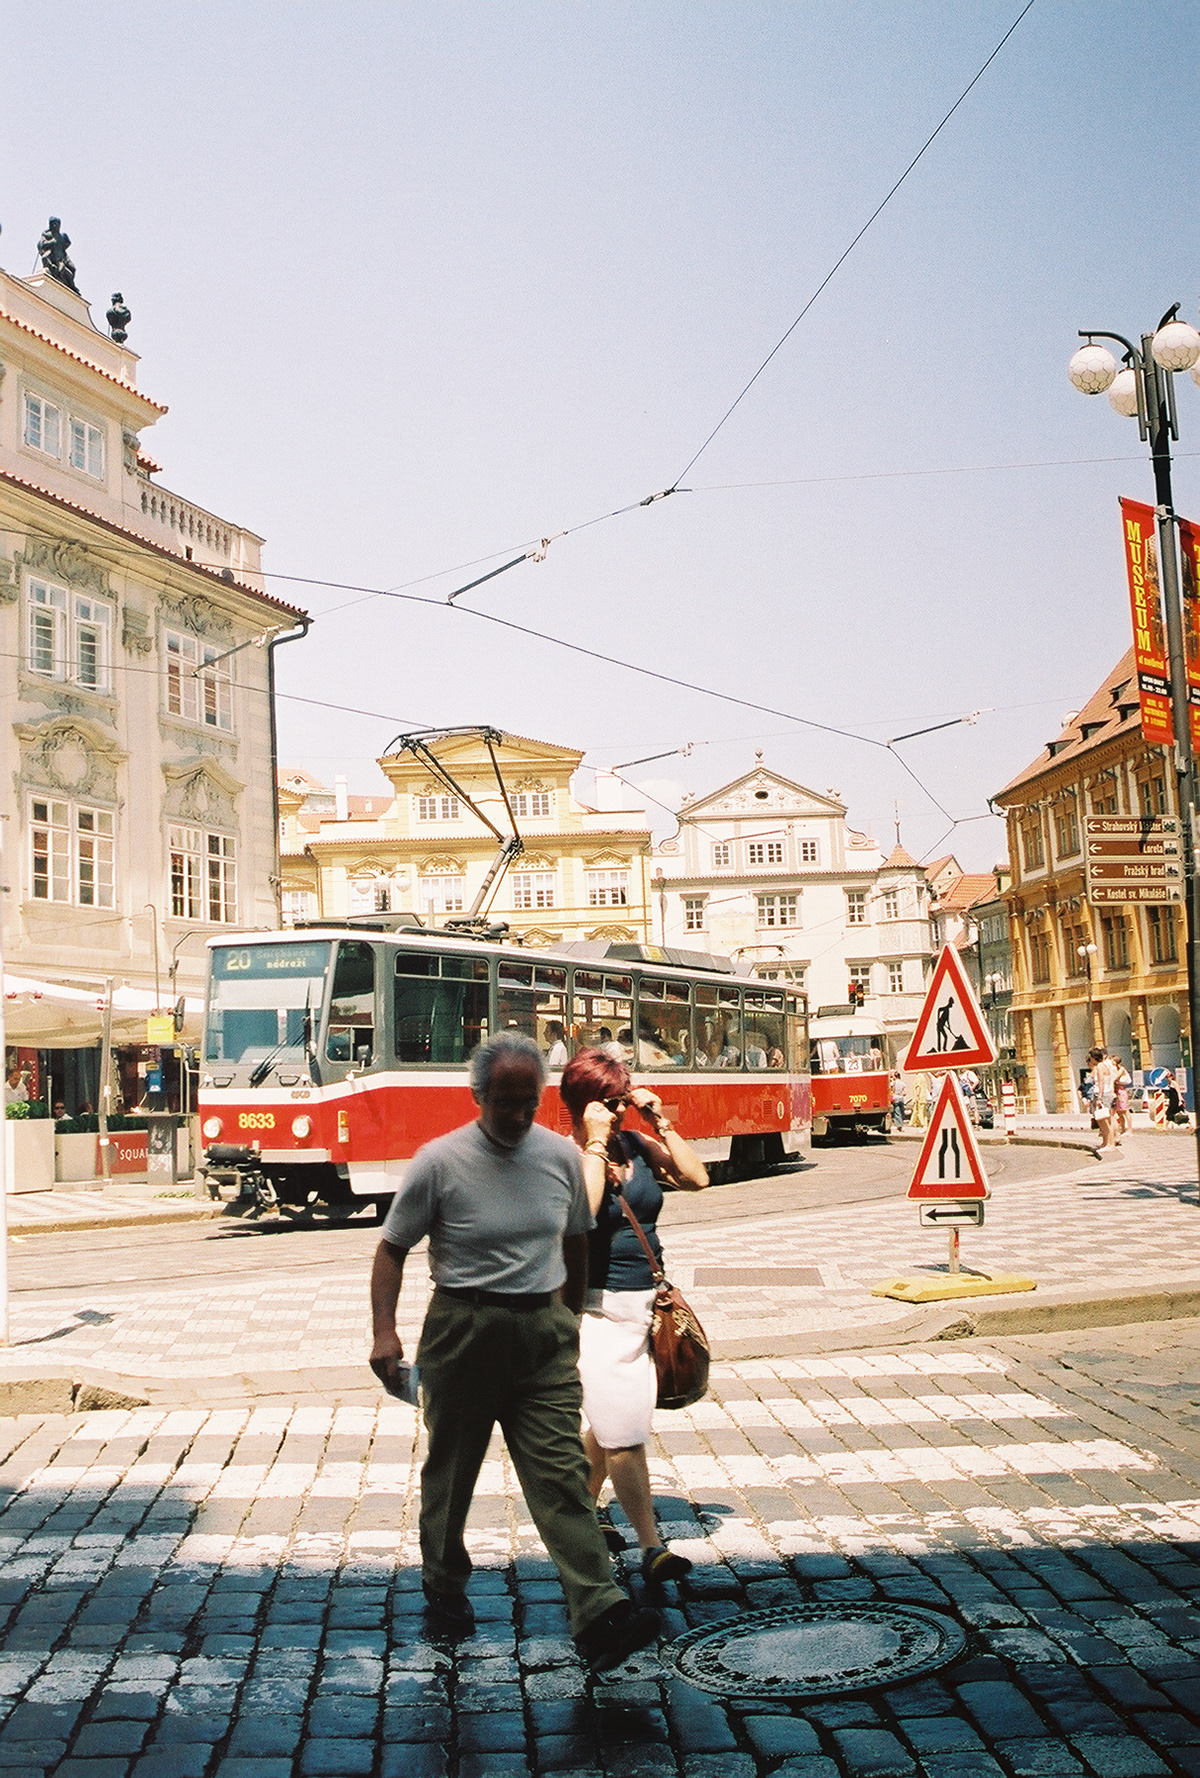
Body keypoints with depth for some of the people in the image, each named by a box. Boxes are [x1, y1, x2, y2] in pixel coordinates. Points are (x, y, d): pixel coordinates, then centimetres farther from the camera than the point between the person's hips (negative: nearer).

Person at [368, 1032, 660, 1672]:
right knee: (450, 1469, 13)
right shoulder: (440, 1161, -8)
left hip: (543, 1332, 2)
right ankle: (444, 1588, 34)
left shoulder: (563, 1156, 3)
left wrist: (569, 1322, 20)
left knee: (561, 1472, -5)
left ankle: (599, 1617, -9)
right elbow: (392, 1248, -3)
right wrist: (384, 1330, -15)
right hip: (462, 1331, -2)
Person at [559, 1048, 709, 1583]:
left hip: (646, 1303, 7)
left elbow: (696, 1178, 3)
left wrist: (661, 1123, -3)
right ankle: (652, 1548, 0)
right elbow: (581, 1211, -29)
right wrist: (596, 1144, -23)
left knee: (611, 1423, 18)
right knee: (623, 1432, -5)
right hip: (599, 1308, -6)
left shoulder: (637, 1145, 5)